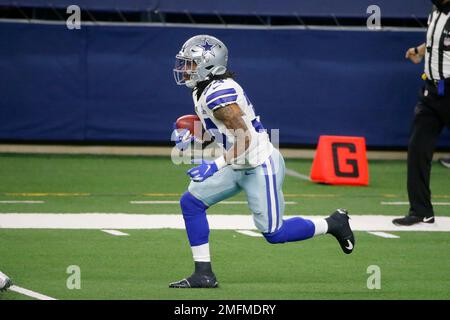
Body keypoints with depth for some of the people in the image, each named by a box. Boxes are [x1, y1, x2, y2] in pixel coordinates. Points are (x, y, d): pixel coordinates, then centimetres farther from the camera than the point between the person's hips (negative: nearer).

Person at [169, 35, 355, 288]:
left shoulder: (218, 94, -23)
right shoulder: (203, 90, 7)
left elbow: (245, 139, -26)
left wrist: (215, 166, -29)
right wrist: (192, 136, 10)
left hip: (261, 165, -10)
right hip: (239, 167, 10)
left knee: (274, 233, -3)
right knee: (191, 202, -1)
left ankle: (333, 224, 19)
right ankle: (203, 274, 2)